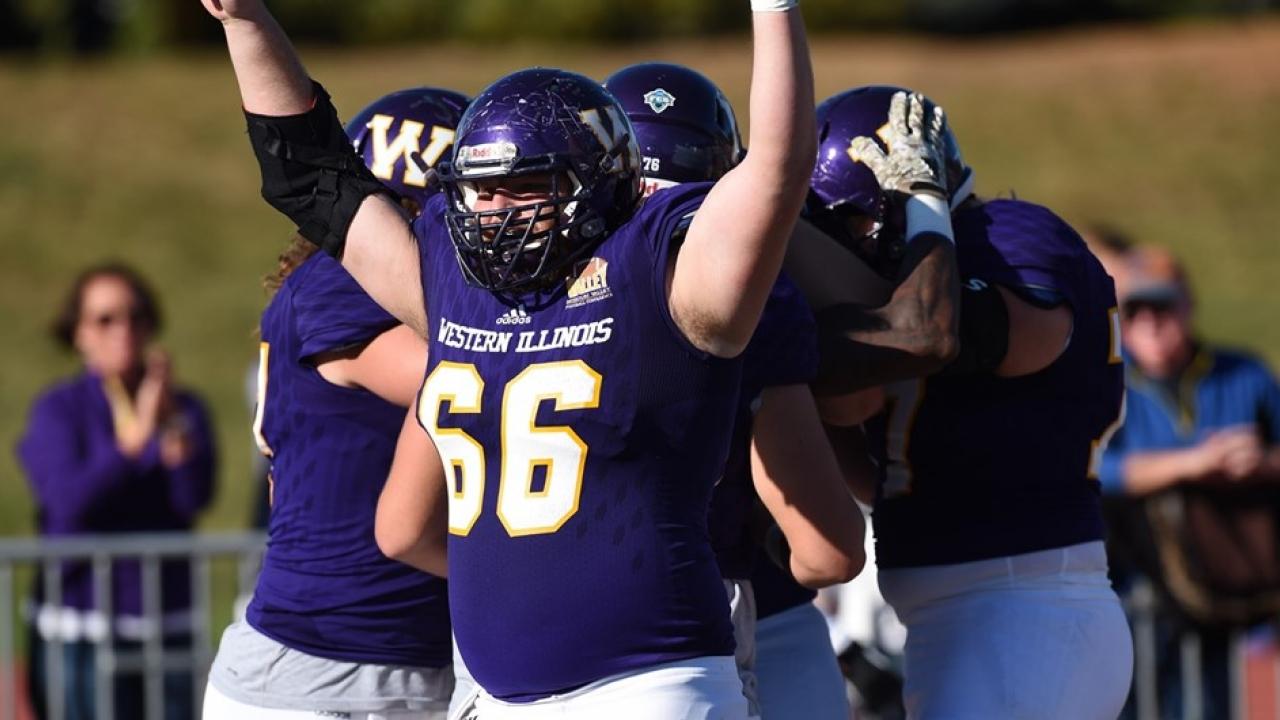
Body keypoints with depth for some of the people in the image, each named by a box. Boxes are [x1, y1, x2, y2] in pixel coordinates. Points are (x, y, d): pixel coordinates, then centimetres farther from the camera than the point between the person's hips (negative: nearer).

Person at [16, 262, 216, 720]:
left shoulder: (185, 408, 8)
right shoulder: (57, 411, 1)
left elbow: (195, 497, -5)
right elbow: (67, 500, -15)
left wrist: (171, 423, -18)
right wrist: (134, 438, -23)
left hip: (167, 625, 3)